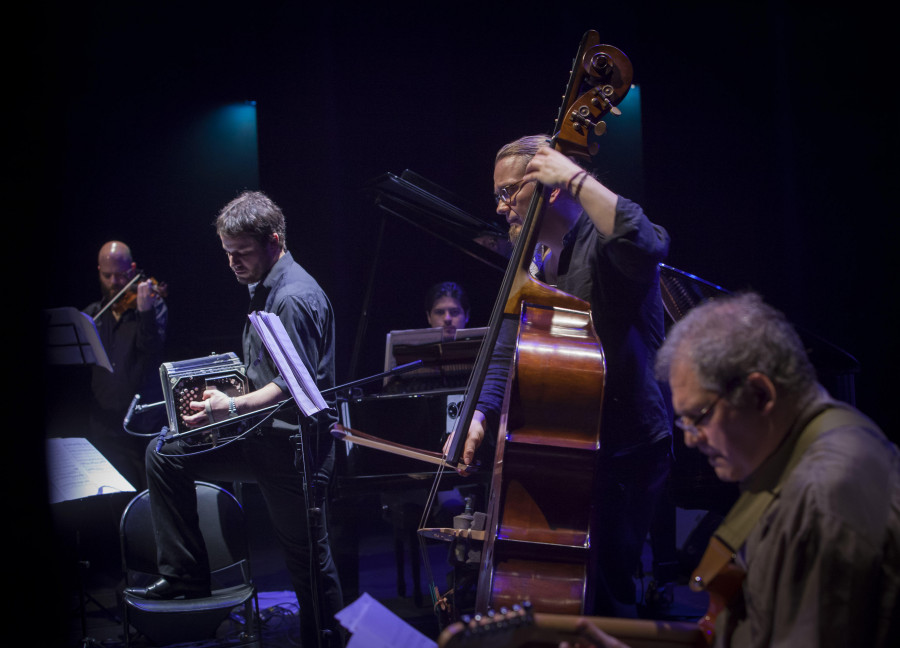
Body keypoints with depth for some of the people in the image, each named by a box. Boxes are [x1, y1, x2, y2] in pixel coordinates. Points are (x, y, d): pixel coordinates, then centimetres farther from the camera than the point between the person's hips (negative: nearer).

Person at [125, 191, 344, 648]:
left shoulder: (295, 297, -17)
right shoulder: (265, 290, 14)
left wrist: (234, 407, -29)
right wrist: (220, 390, 14)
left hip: (295, 441, -10)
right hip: (262, 437, 10)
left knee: (308, 558, -1)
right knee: (164, 455, 5)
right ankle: (185, 575, 9)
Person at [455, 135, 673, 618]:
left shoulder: (602, 244, -12)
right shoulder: (533, 266, 15)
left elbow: (644, 243, -38)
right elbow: (505, 356, 14)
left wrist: (575, 177, -28)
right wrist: (481, 415, -3)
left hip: (624, 451, -8)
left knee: (603, 588, -10)